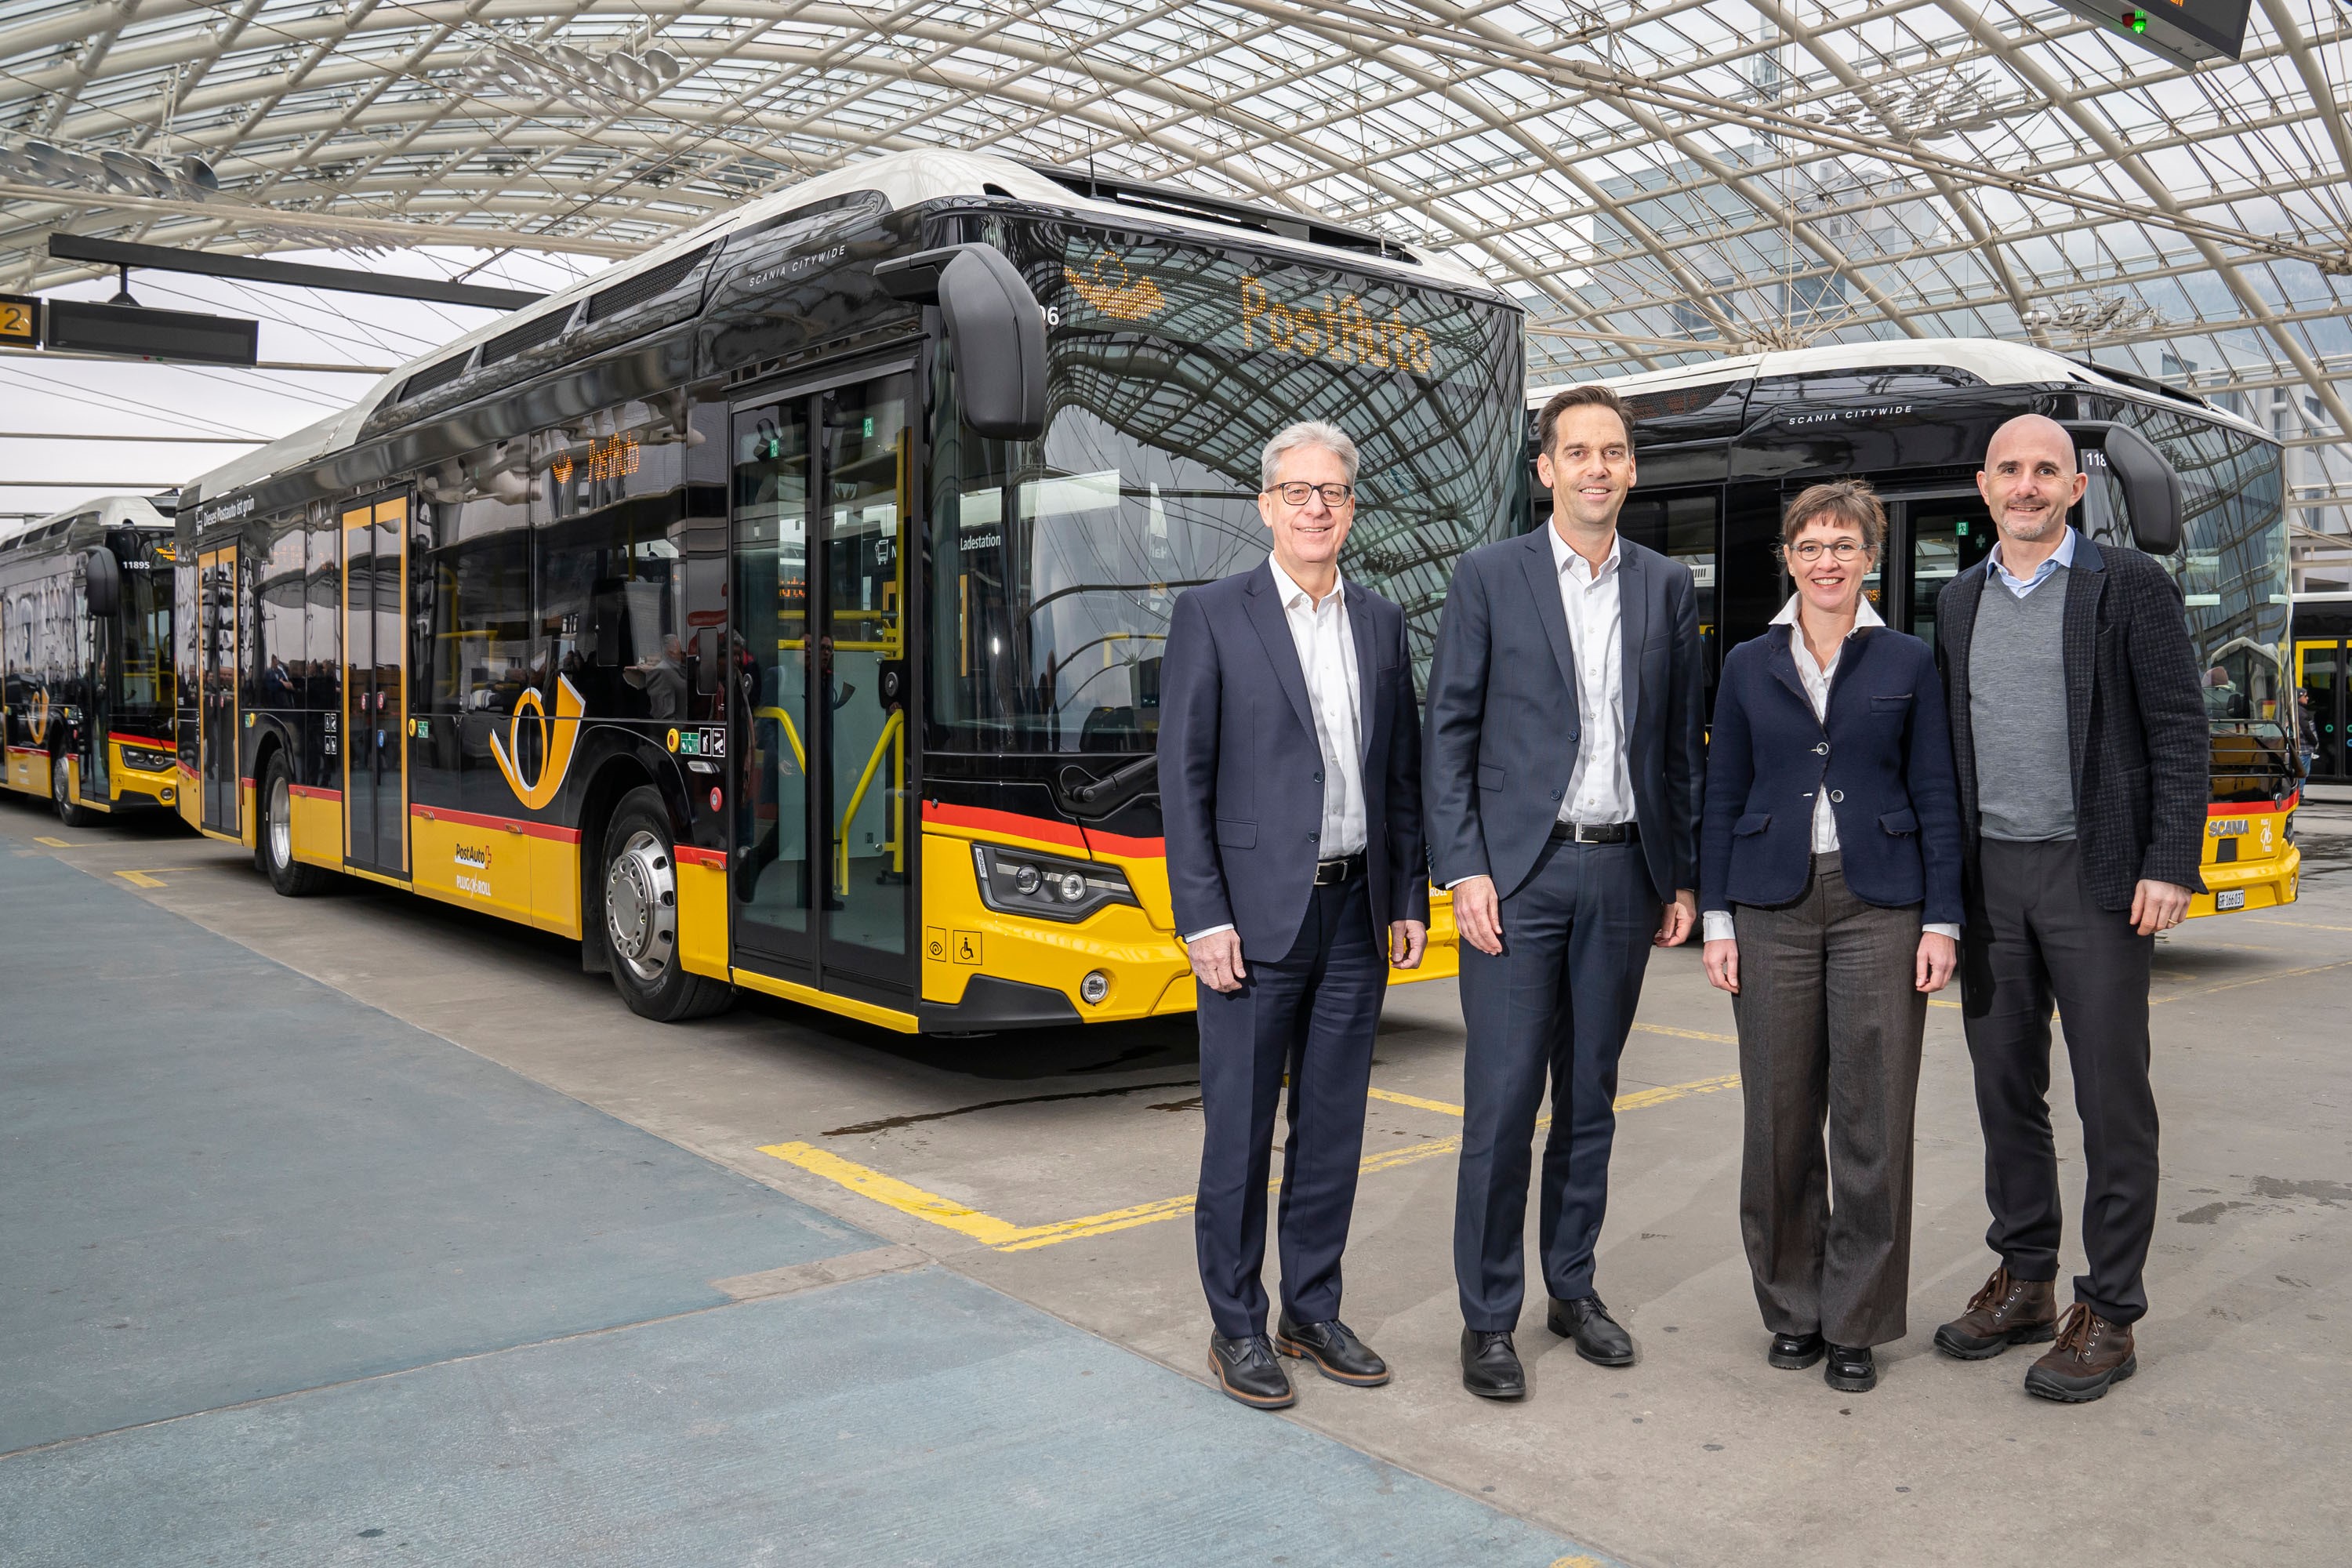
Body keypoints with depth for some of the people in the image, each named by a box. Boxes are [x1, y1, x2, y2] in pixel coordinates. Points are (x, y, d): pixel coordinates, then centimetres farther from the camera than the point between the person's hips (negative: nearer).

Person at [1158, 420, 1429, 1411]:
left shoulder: (1380, 622, 11)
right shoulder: (1212, 616, -3)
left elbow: (1402, 773, 13)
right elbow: (1184, 777, -7)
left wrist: (1408, 902, 8)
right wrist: (1203, 917, -12)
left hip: (1356, 915, 5)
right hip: (1255, 915, -4)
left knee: (1334, 1127, 12)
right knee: (1240, 1131, 4)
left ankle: (1313, 1311, 26)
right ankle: (1235, 1328, 17)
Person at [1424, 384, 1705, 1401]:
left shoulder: (1666, 587, 10)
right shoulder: (1488, 576, 0)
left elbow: (1682, 742, 12)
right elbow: (1450, 733, -3)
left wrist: (1683, 878, 9)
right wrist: (1463, 871, -10)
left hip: (1622, 872, 4)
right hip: (1517, 872, -3)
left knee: (1590, 1096, 12)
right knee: (1502, 1100, -3)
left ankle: (1573, 1288, 26)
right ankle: (1487, 1318, 9)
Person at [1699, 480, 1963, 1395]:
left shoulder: (1908, 664, 5)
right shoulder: (1749, 667, 8)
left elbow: (1937, 799, 4)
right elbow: (1723, 798, 7)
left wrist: (1941, 922, -3)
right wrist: (1716, 918, 1)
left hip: (1878, 905, -1)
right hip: (1773, 906, 1)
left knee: (1873, 1120, 1)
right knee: (1780, 1115, 5)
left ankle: (1858, 1322, 14)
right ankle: (1792, 1308, 21)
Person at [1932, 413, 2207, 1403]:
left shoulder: (2128, 587, -1)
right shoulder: (1959, 601, 12)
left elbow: (2181, 735, -5)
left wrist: (2171, 865, -13)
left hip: (2095, 874, -4)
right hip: (1989, 876, 5)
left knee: (2111, 1097, 1)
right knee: (2006, 1088, 10)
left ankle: (2108, 1314, 10)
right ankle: (2023, 1282, 23)